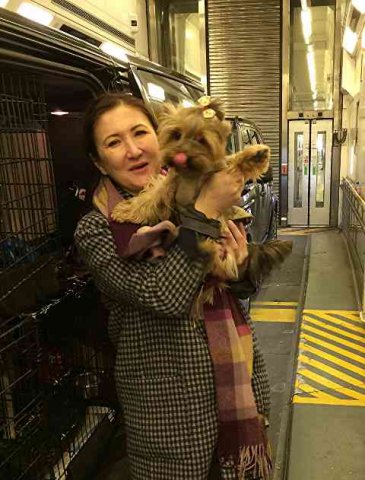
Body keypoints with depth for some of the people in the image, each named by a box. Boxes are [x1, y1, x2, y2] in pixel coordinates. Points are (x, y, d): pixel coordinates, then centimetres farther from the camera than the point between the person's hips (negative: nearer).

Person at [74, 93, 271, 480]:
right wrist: (204, 212, -26)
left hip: (239, 379, 5)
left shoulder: (196, 196, 0)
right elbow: (164, 296, -27)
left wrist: (240, 264, -13)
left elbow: (243, 287, 9)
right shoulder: (96, 231, -14)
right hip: (169, 406, -4)